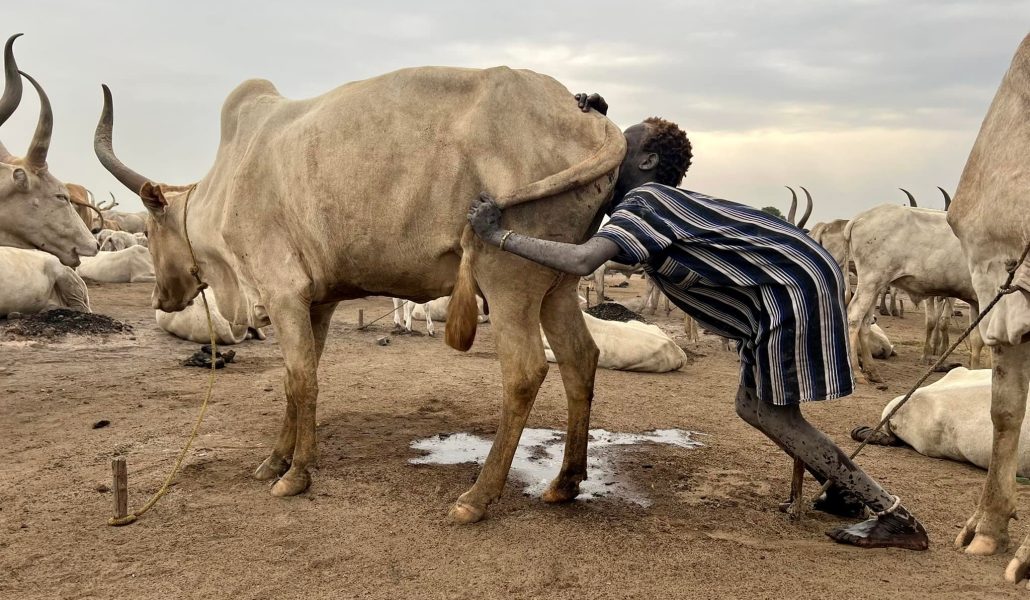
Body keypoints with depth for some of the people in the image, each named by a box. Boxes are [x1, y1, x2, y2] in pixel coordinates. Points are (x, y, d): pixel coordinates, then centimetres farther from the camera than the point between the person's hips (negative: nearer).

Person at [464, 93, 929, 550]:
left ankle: (895, 518, 8)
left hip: (794, 288, -10)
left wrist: (499, 236, -25)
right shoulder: (646, 198, 11)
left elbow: (582, 260, -34)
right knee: (753, 406, 15)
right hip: (785, 286, 10)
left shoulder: (642, 203, -18)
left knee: (773, 415, -1)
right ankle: (848, 492, 28)